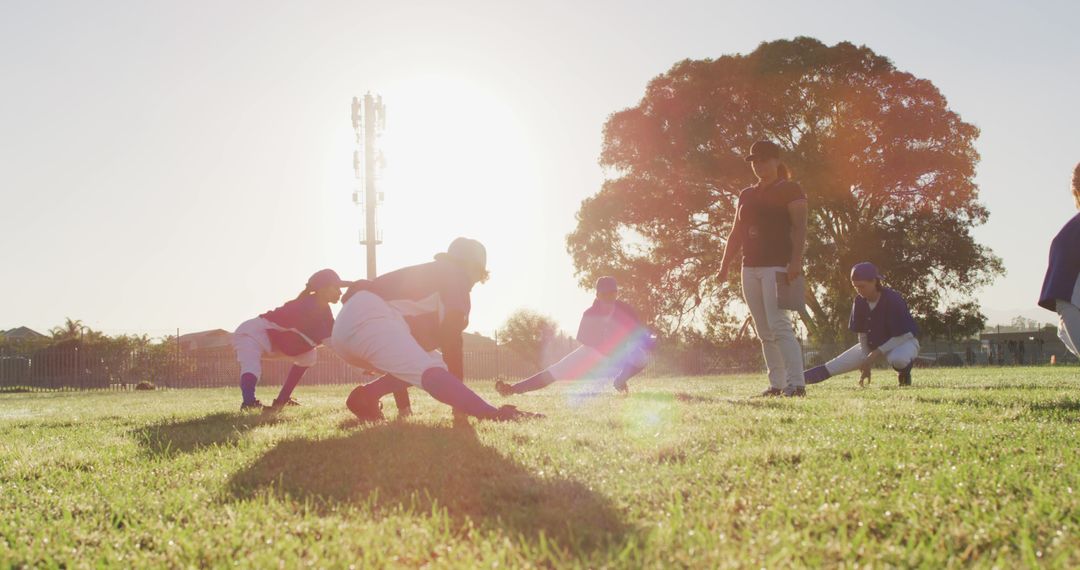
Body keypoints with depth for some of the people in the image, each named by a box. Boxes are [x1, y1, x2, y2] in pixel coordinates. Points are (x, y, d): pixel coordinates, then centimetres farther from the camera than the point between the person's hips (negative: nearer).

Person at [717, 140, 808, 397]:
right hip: (750, 268, 7)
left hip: (778, 266, -7)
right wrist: (725, 265, 11)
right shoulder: (746, 195, 19)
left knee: (779, 326, -16)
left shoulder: (790, 189, -1)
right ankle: (776, 384, 9)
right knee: (764, 332, 5)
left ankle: (796, 384, -16)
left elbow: (799, 227, -11)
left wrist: (796, 261, -24)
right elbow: (736, 234, 19)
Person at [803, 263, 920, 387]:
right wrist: (866, 363, -7)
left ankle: (904, 375, -9)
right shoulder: (860, 301, -10)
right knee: (831, 367, -7)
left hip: (903, 341, -5)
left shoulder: (893, 300, -27)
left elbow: (905, 335, -25)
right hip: (872, 344, 5)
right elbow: (862, 333, -3)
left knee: (897, 359, -43)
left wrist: (877, 353, -27)